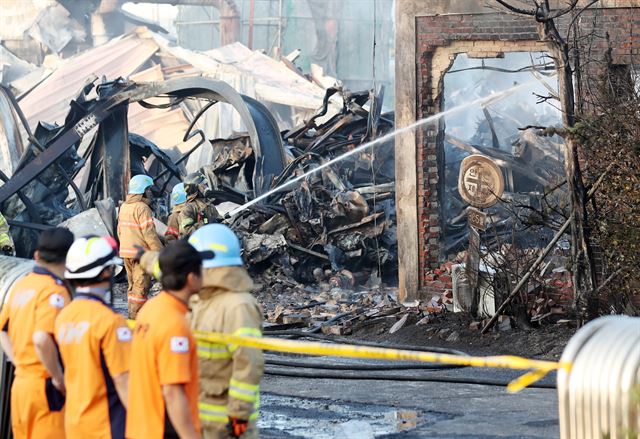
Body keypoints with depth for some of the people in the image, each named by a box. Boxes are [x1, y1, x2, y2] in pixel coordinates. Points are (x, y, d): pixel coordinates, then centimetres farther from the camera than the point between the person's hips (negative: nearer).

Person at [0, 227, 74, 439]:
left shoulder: (20, 286, 9)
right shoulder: (54, 291, -15)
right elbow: (42, 339, -27)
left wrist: (20, 363, 14)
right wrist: (59, 379, -16)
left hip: (20, 383, 8)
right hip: (45, 387, -8)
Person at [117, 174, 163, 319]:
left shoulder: (124, 207, 11)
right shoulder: (142, 208, -16)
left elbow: (120, 231, 19)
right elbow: (150, 235, -19)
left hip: (126, 252, 9)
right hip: (141, 253, -9)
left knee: (133, 285, 17)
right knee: (141, 286, -5)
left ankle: (132, 314, 21)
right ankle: (137, 316, -5)